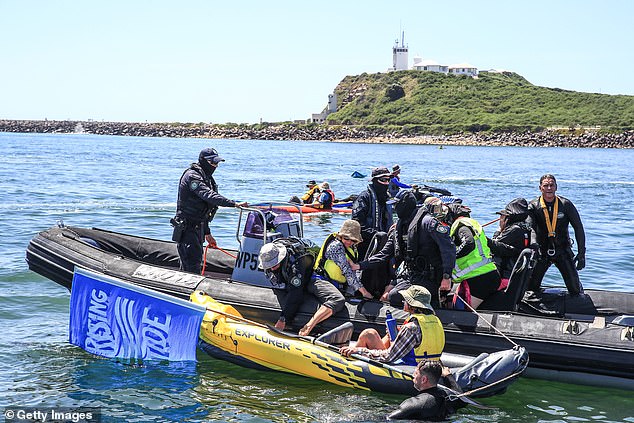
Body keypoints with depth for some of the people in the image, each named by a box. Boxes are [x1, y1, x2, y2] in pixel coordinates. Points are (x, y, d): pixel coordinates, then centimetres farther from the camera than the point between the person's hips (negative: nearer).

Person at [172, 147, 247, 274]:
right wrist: (234, 203, -37)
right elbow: (209, 196, -31)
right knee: (193, 266, -14)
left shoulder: (206, 178, 18)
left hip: (198, 227, 10)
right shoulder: (192, 176, -15)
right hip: (187, 227, -10)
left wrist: (207, 233, 23)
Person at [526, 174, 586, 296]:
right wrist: (534, 245, -42)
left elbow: (578, 228, 0)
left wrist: (581, 253, -6)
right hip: (542, 251, 0)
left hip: (563, 250, 0)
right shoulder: (533, 206, -6)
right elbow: (530, 228, -22)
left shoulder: (566, 204, -4)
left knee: (574, 285, -5)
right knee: (531, 286, -2)